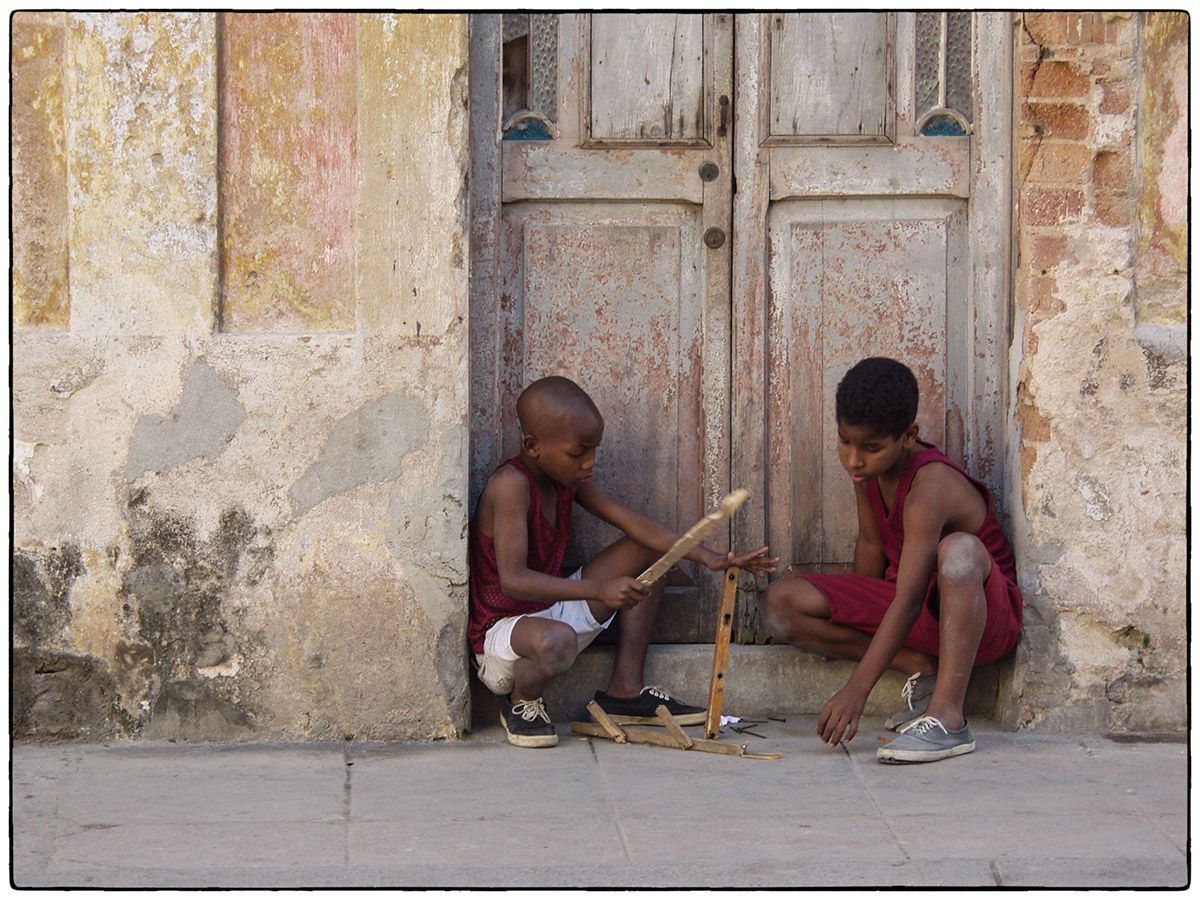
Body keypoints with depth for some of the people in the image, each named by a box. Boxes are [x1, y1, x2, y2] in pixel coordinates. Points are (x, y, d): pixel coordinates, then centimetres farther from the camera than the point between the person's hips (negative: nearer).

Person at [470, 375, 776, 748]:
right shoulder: (510, 484, -25)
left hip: (553, 611, 9)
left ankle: (625, 690, 10)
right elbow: (513, 580, -35)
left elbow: (636, 525, -1)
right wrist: (598, 589, -44)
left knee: (646, 551, 8)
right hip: (499, 630, -9)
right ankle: (521, 703, -6)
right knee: (556, 640, -44)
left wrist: (711, 558, -14)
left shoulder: (568, 479, 1)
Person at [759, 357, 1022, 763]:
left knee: (959, 549, -43)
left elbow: (909, 601, -33)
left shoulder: (930, 486, -28)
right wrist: (848, 627, 11)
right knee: (782, 603, -10)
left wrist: (856, 690, -36)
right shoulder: (868, 470, -5)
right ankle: (923, 670, -10)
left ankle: (948, 716, -41)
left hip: (986, 614, -8)